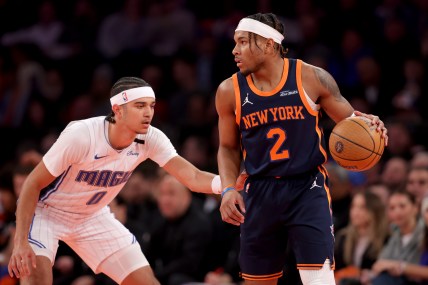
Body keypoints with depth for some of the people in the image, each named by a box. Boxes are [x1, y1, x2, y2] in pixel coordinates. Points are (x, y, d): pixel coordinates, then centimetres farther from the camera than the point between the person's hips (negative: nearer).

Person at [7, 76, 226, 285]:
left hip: (93, 216, 6)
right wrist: (21, 242, -30)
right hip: (46, 212, -5)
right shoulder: (81, 135, -31)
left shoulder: (150, 139, -17)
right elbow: (33, 184, -24)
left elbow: (193, 177, -21)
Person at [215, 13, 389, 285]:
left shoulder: (312, 78, -8)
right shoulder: (230, 91, -1)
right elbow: (228, 147, 12)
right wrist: (228, 189, -4)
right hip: (260, 193, 3)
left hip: (307, 188, -3)